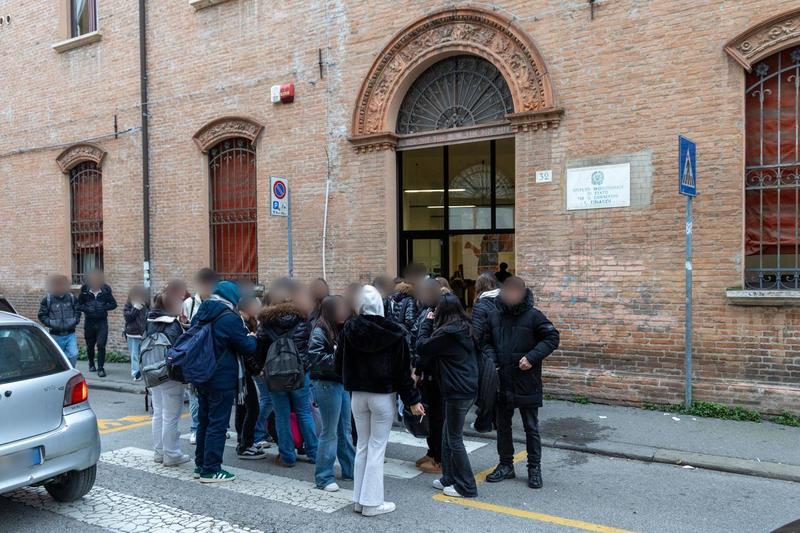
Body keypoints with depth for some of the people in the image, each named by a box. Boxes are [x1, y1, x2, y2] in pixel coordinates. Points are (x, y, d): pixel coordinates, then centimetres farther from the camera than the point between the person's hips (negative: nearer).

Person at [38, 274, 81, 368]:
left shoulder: (72, 298, 3)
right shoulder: (47, 300, -4)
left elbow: (78, 311, 12)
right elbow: (42, 315, -1)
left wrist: (75, 321, -5)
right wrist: (51, 323, -15)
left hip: (70, 333, 1)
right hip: (56, 335, -1)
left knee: (73, 355, -9)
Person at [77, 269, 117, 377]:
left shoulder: (105, 289, -4)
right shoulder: (85, 290, -3)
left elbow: (113, 304, 3)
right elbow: (78, 304, 4)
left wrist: (104, 307, -15)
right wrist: (86, 309, -15)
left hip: (102, 322, -2)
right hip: (89, 322, 2)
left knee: (101, 345, -10)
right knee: (90, 345, 14)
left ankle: (100, 368, -2)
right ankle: (91, 364, 37)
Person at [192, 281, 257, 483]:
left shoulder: (200, 314, 8)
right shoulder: (230, 318, -18)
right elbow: (248, 348, -14)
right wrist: (251, 337, 6)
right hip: (223, 381, -8)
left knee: (204, 421, 17)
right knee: (218, 424, -1)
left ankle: (200, 464, 26)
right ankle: (211, 470, 4)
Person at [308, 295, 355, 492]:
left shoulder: (340, 330, 13)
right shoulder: (319, 332, -13)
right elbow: (316, 358, -22)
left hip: (343, 383, 8)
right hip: (327, 385, -8)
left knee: (345, 430, 17)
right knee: (330, 432, -2)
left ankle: (350, 469, 29)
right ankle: (323, 477, 8)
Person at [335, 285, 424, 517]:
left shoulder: (349, 329, -5)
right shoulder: (392, 332, -11)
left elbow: (340, 364, 1)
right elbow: (403, 369, -9)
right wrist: (412, 400, -2)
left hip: (358, 395, 3)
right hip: (383, 395, -3)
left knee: (362, 446, 14)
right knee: (377, 448, 3)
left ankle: (359, 499, 21)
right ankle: (372, 502, 8)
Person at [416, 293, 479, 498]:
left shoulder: (447, 333, -20)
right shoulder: (463, 329, 9)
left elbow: (421, 347, -9)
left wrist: (427, 322, -1)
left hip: (457, 392, -9)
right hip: (467, 389, 9)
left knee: (455, 439, 2)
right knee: (448, 436, 18)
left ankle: (466, 487, 11)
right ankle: (449, 479, 28)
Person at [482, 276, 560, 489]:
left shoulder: (533, 316, -9)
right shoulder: (494, 316, 3)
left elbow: (552, 338, -9)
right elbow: (487, 342, 12)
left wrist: (532, 357, -18)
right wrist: (491, 362, -5)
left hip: (527, 383, -4)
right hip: (501, 382, 4)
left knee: (531, 427, 8)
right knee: (502, 426, 15)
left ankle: (534, 468, 20)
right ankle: (506, 465, 29)